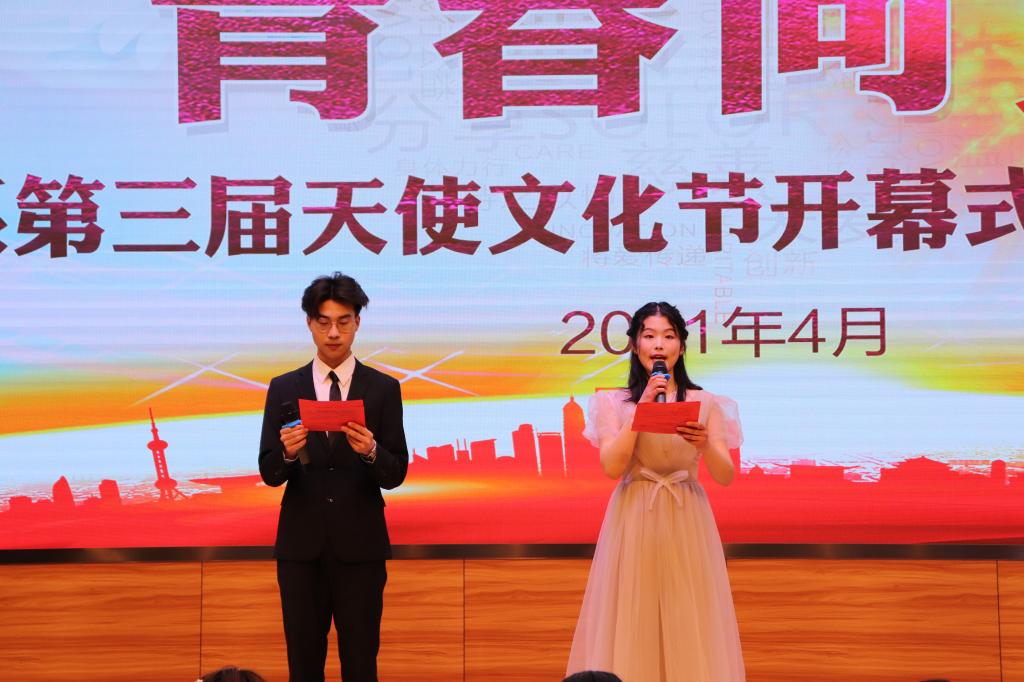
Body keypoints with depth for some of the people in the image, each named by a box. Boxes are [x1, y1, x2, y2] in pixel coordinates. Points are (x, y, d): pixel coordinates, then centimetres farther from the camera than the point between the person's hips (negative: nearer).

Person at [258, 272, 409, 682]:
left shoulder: (383, 389, 1)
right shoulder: (283, 389, 4)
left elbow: (396, 475, -3)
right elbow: (269, 473, -1)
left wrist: (371, 452, -25)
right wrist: (287, 452, -23)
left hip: (360, 546, -1)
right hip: (301, 546, 1)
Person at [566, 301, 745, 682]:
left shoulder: (705, 403, 5)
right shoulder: (615, 403, 3)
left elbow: (725, 476, -1)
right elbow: (612, 467, -9)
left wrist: (705, 445, -22)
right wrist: (642, 409, -14)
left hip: (687, 524, 1)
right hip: (633, 522, -1)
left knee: (691, 628, 1)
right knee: (631, 627, 0)